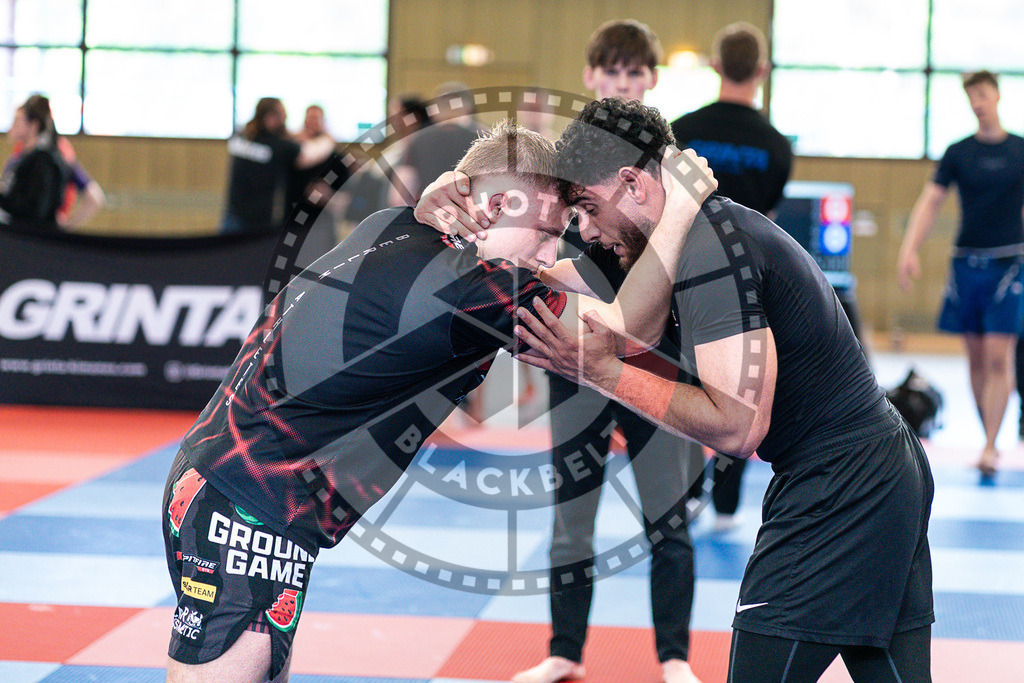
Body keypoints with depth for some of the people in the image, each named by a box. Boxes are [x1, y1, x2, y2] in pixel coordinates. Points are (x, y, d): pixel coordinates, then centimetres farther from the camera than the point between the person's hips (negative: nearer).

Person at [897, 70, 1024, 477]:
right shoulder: (958, 153, 5)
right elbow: (930, 202, 1)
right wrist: (909, 250, -11)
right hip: (966, 260, 2)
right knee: (976, 358, 6)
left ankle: (990, 447, -9)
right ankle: (990, 442, 17)